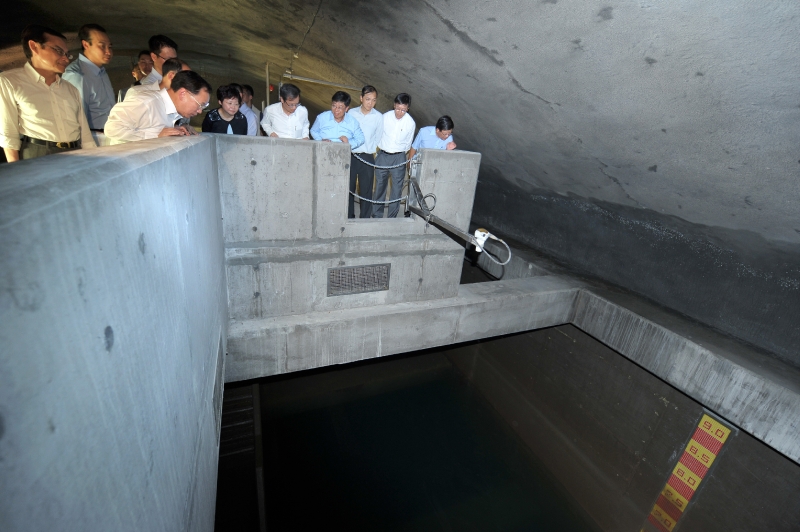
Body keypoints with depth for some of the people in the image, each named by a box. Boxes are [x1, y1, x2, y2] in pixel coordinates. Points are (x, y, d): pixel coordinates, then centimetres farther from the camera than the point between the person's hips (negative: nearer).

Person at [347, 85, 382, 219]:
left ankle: (365, 219, 13)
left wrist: (372, 151, 6)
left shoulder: (379, 117, 0)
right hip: (350, 156, 1)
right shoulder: (351, 113, 2)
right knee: (348, 189, 7)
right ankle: (348, 217, 20)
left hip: (367, 157, -1)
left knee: (366, 190, 3)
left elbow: (379, 138, 7)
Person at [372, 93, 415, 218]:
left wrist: (399, 154, 10)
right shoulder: (385, 117, -5)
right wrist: (377, 152, 10)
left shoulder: (410, 123, -6)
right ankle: (376, 215, 19)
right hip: (383, 155, 1)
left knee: (397, 188, 2)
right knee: (379, 187, 8)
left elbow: (408, 144, 7)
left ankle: (392, 217, 14)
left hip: (399, 158, -1)